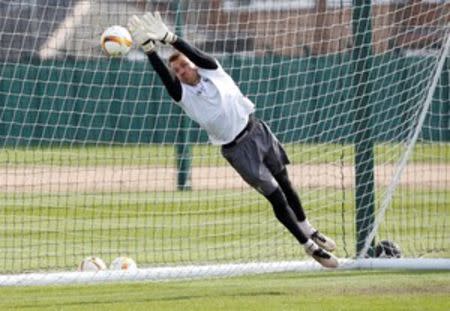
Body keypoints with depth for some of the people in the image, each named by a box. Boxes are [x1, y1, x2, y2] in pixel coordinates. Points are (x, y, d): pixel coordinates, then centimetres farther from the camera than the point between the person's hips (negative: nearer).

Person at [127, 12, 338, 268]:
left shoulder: (211, 71, -3)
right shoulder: (183, 95, -9)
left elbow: (195, 53, -20)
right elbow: (164, 76, -25)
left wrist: (168, 37, -33)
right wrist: (149, 49, -39)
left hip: (257, 131, 2)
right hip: (236, 149, -2)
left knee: (285, 186, 15)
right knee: (276, 197, -3)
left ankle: (310, 232, 36)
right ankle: (310, 246, 10)